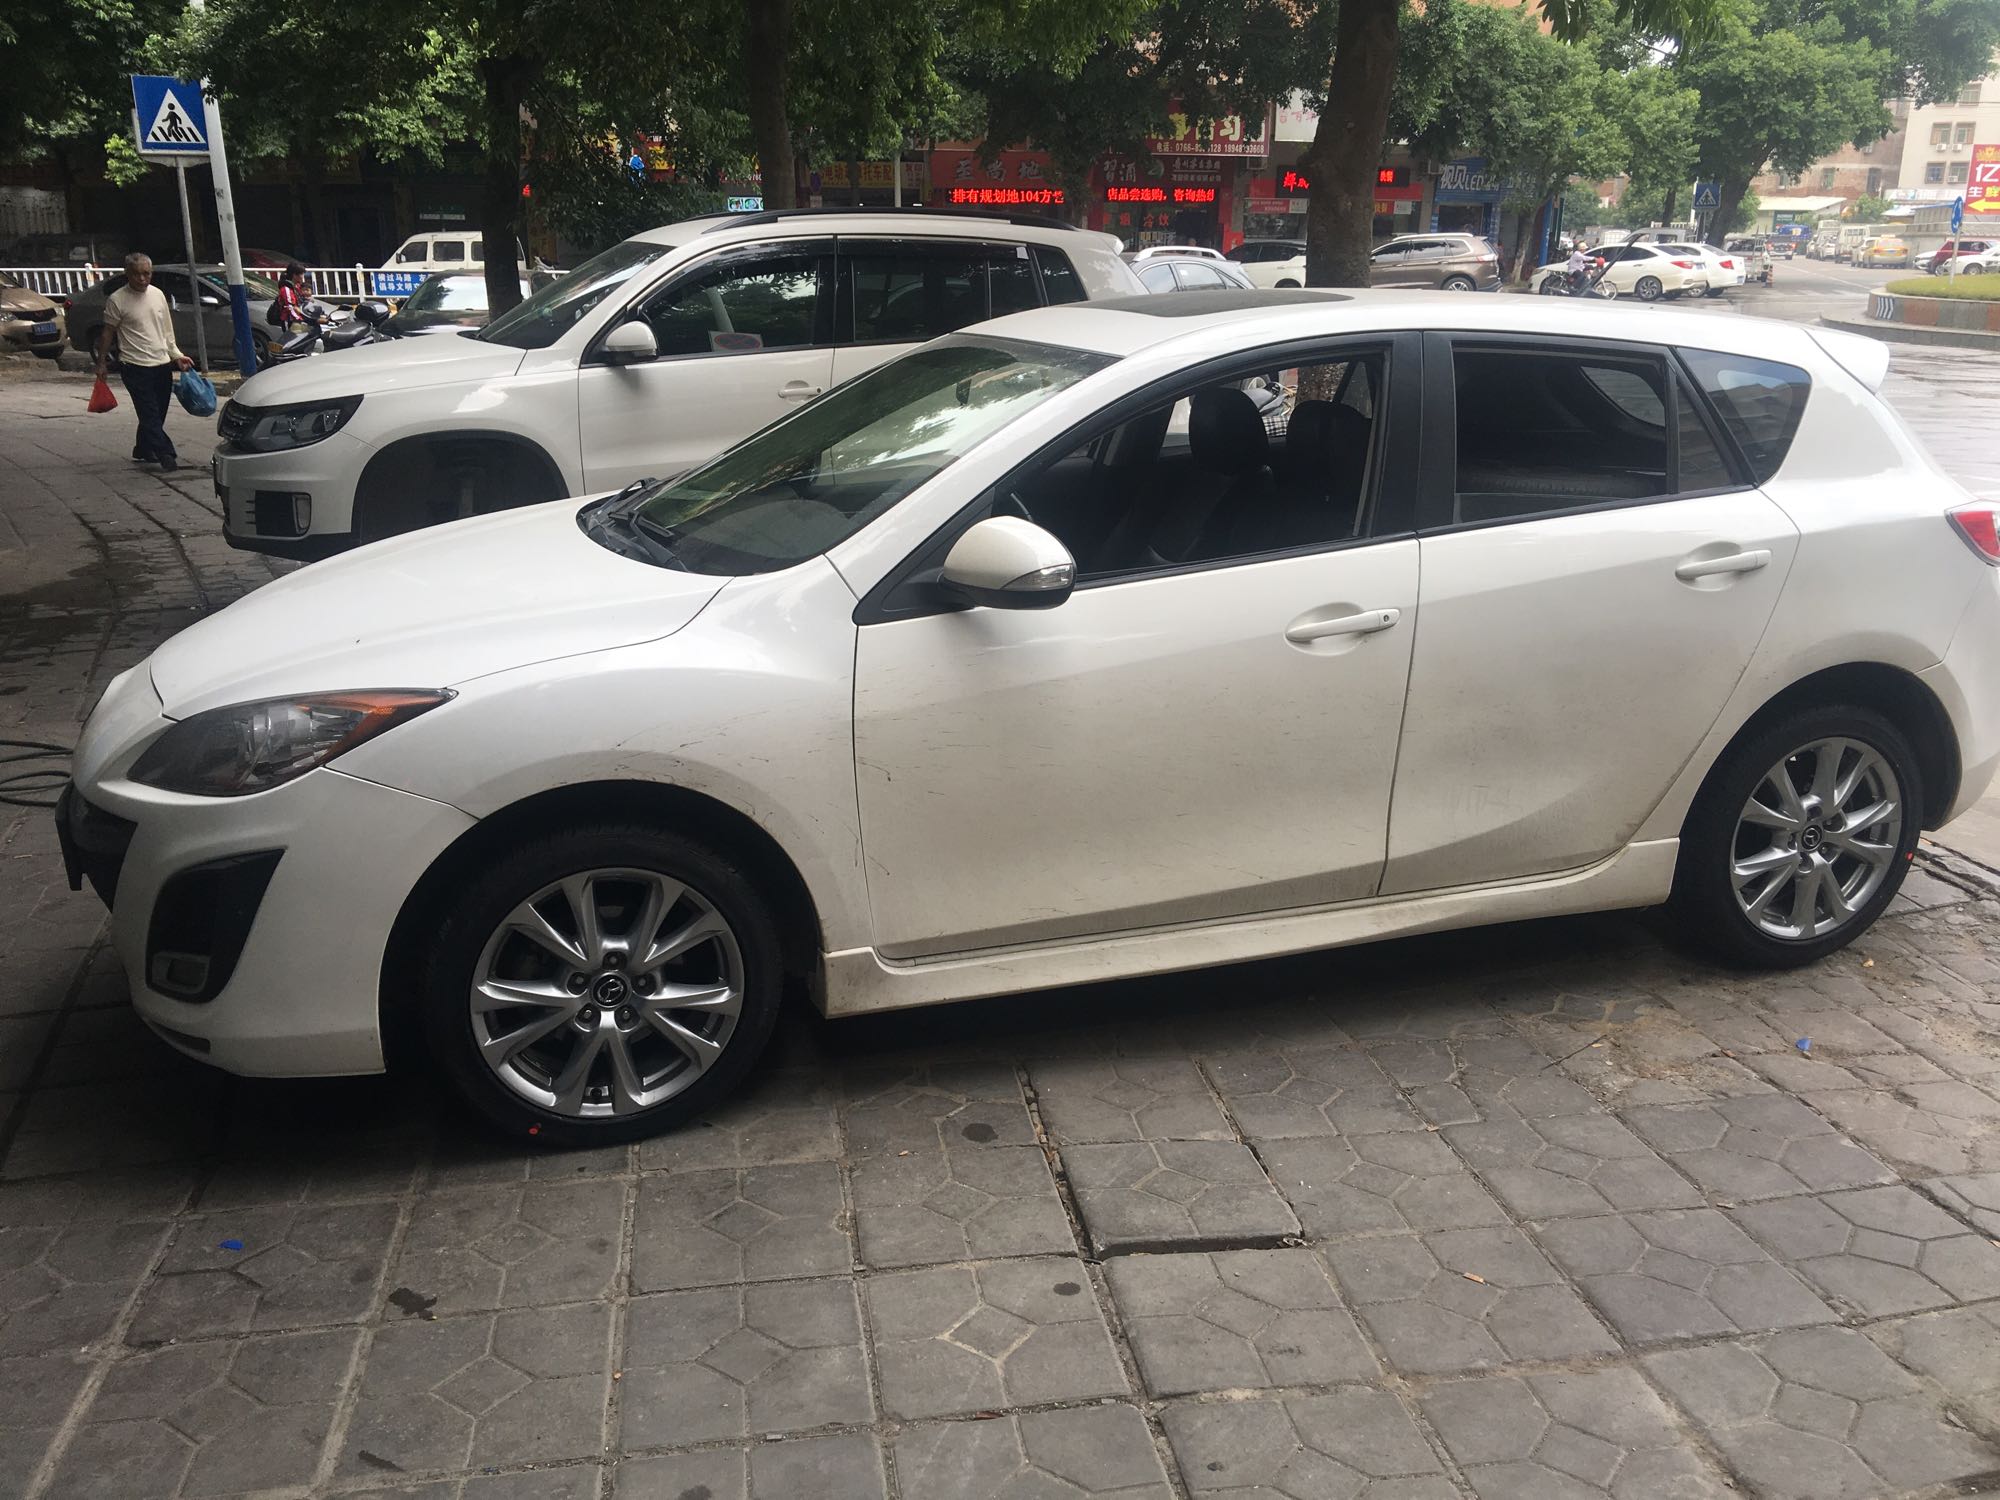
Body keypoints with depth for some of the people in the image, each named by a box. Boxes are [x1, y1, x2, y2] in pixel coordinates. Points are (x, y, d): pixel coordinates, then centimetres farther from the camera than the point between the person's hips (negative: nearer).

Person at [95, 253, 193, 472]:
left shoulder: (158, 294, 10)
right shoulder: (117, 300, -6)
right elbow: (108, 333, 0)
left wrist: (176, 355, 10)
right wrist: (101, 362, 2)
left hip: (163, 365, 6)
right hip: (136, 367, -6)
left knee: (157, 415, 11)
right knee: (150, 414, -10)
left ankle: (143, 450, 26)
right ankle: (166, 455, -14)